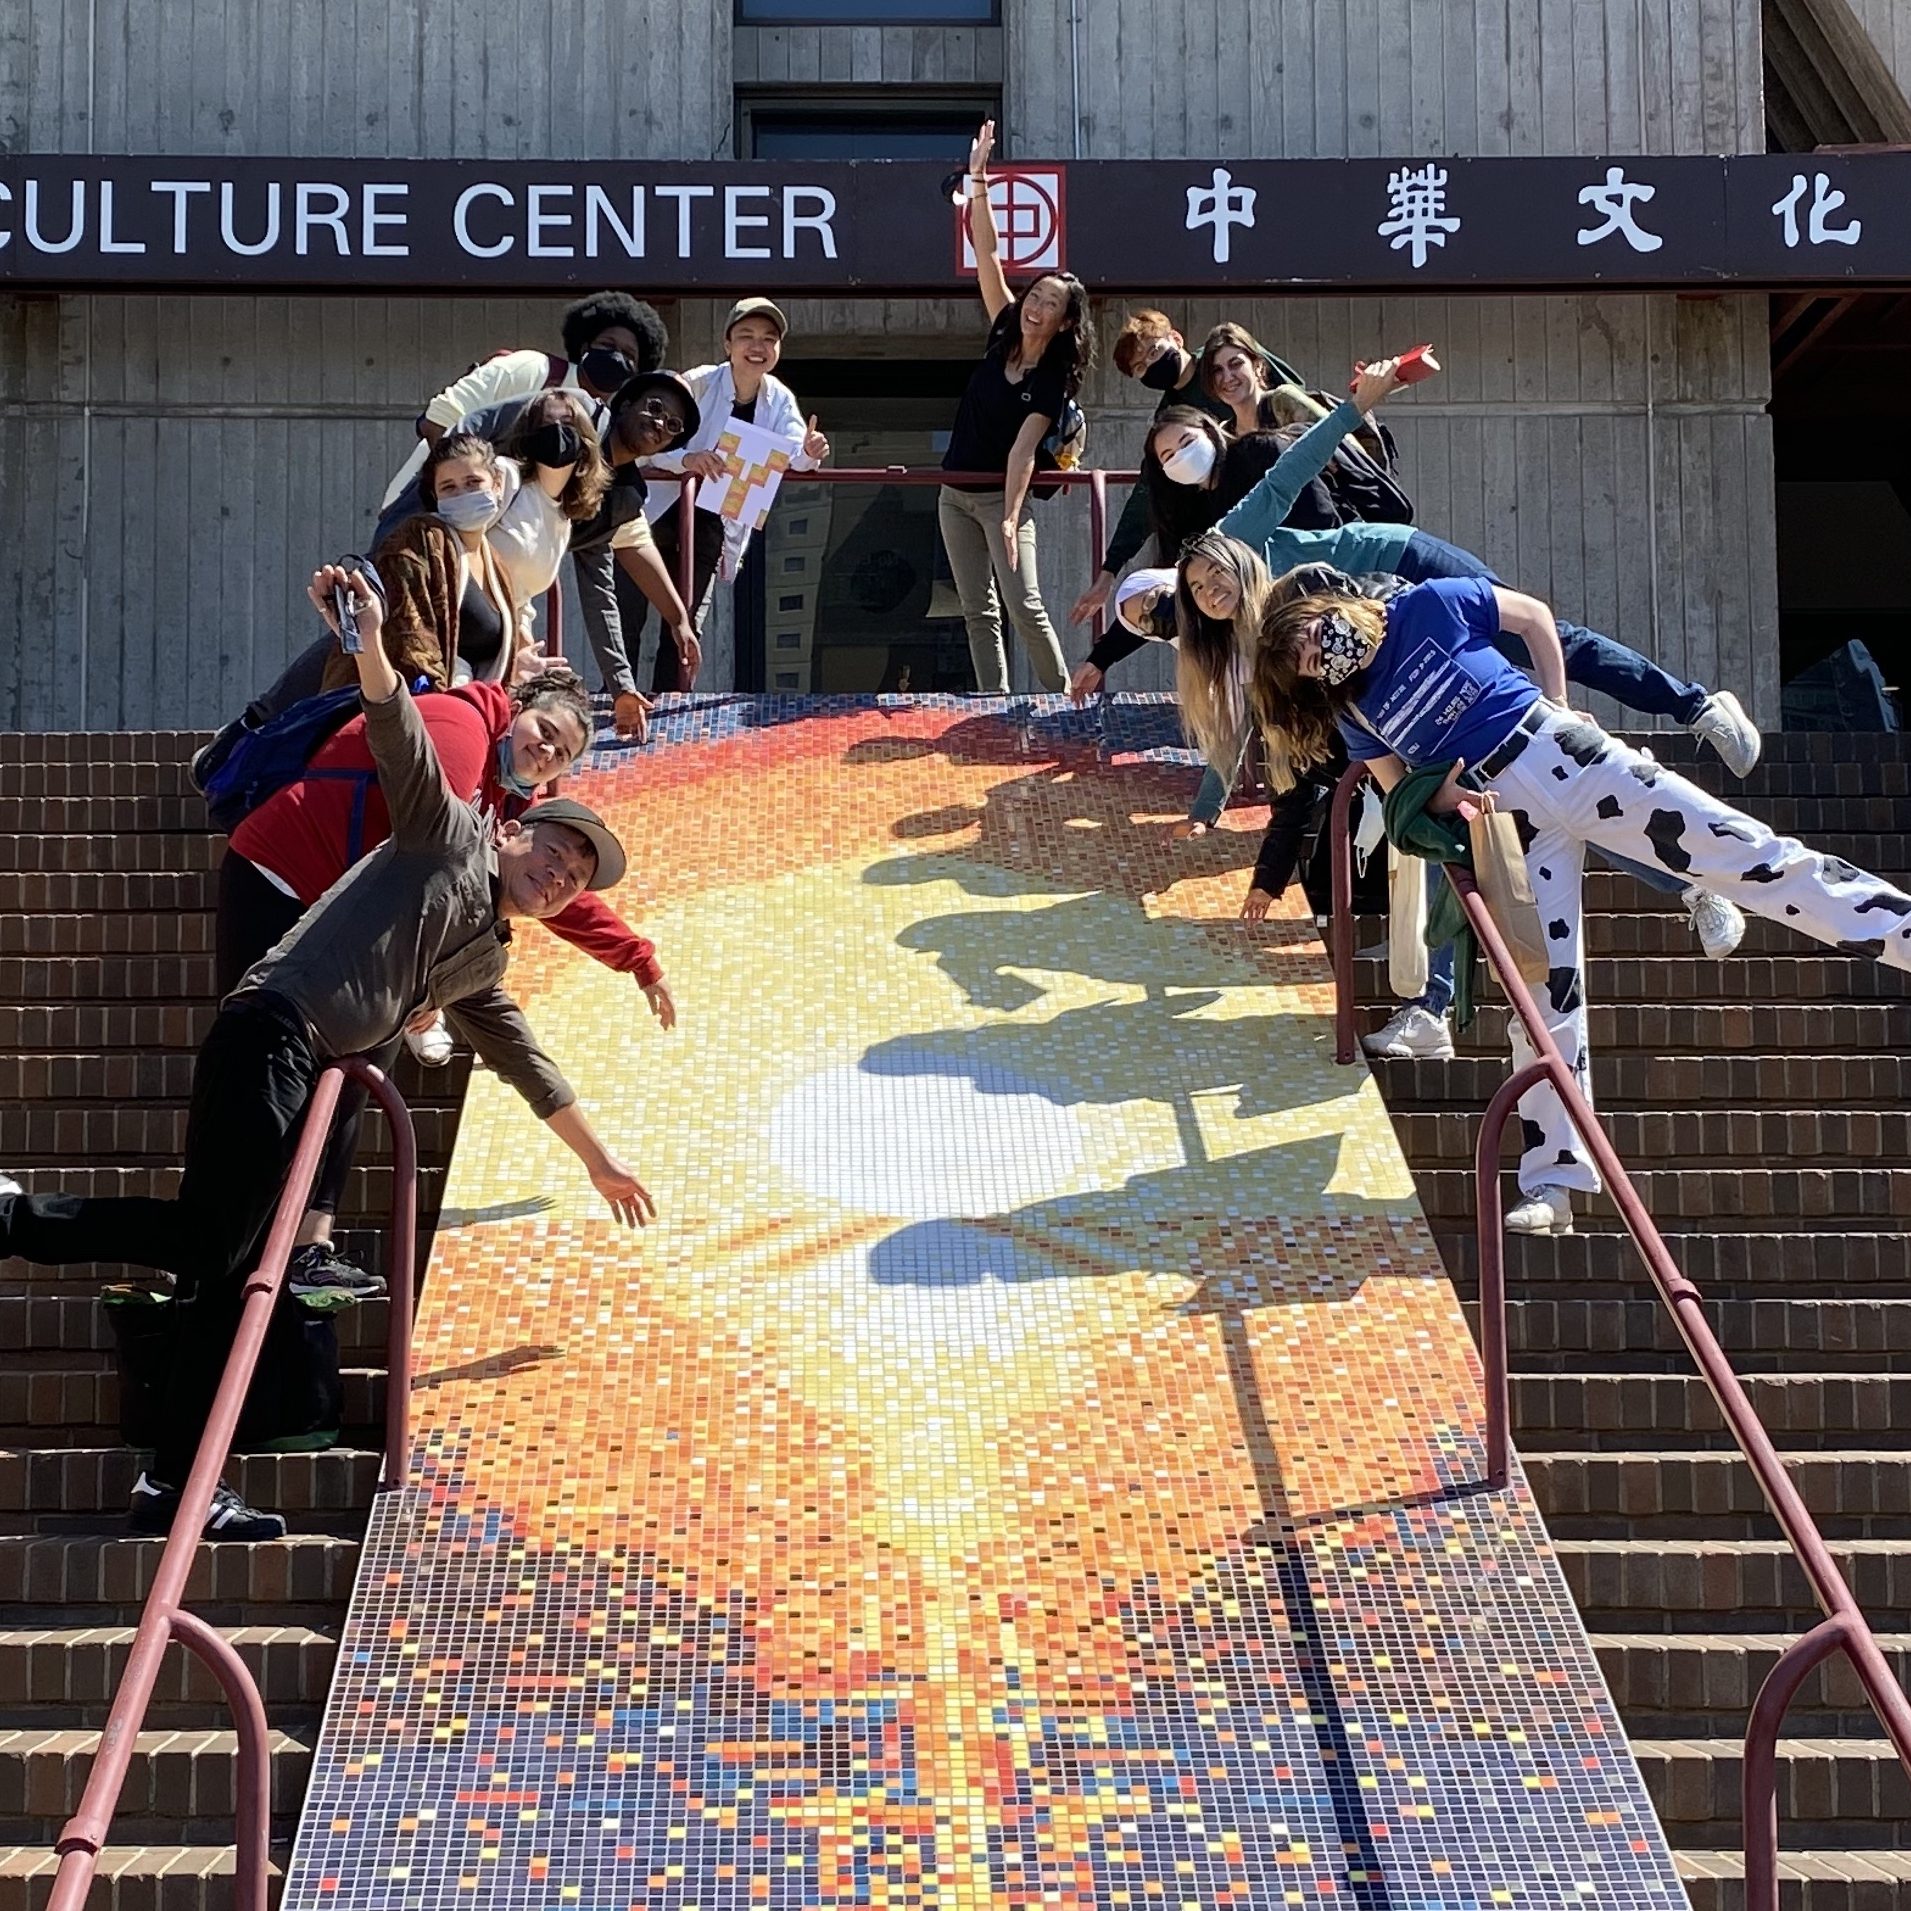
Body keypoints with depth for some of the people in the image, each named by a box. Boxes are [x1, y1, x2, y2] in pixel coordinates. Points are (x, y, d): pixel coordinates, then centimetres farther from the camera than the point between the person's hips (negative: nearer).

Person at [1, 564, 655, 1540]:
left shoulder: (484, 965, 30)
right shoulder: (449, 835, 11)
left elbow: (526, 1062, 43)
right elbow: (399, 736, -4)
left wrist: (599, 1161, 49)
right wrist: (370, 640, -21)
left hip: (305, 1071, 8)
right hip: (271, 1033, -8)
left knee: (230, 1266, 4)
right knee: (208, 1235, -21)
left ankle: (175, 1486, 2)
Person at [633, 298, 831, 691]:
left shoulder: (779, 400, -2)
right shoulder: (698, 383, -16)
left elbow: (792, 454, -13)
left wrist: (809, 453, -38)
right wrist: (686, 459, -44)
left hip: (711, 524, 4)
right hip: (661, 508, -4)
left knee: (684, 621, 7)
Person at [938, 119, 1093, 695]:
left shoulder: (1054, 382, -13)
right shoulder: (1005, 335, 0)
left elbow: (1022, 450, -21)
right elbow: (986, 255, -4)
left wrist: (1010, 519, -31)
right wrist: (978, 181, -11)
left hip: (1002, 497, -6)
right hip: (956, 495, 6)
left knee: (1024, 606, -15)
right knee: (979, 612, 5)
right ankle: (994, 706, 7)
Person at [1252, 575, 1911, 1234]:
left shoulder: (1427, 606, -1)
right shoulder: (1355, 717, 7)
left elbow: (1535, 615, 10)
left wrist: (1558, 706, 5)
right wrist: (1438, 800, -7)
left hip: (1560, 752, -2)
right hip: (1505, 815, 2)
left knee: (1747, 851, -8)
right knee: (1545, 993, -4)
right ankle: (1551, 1185, 0)